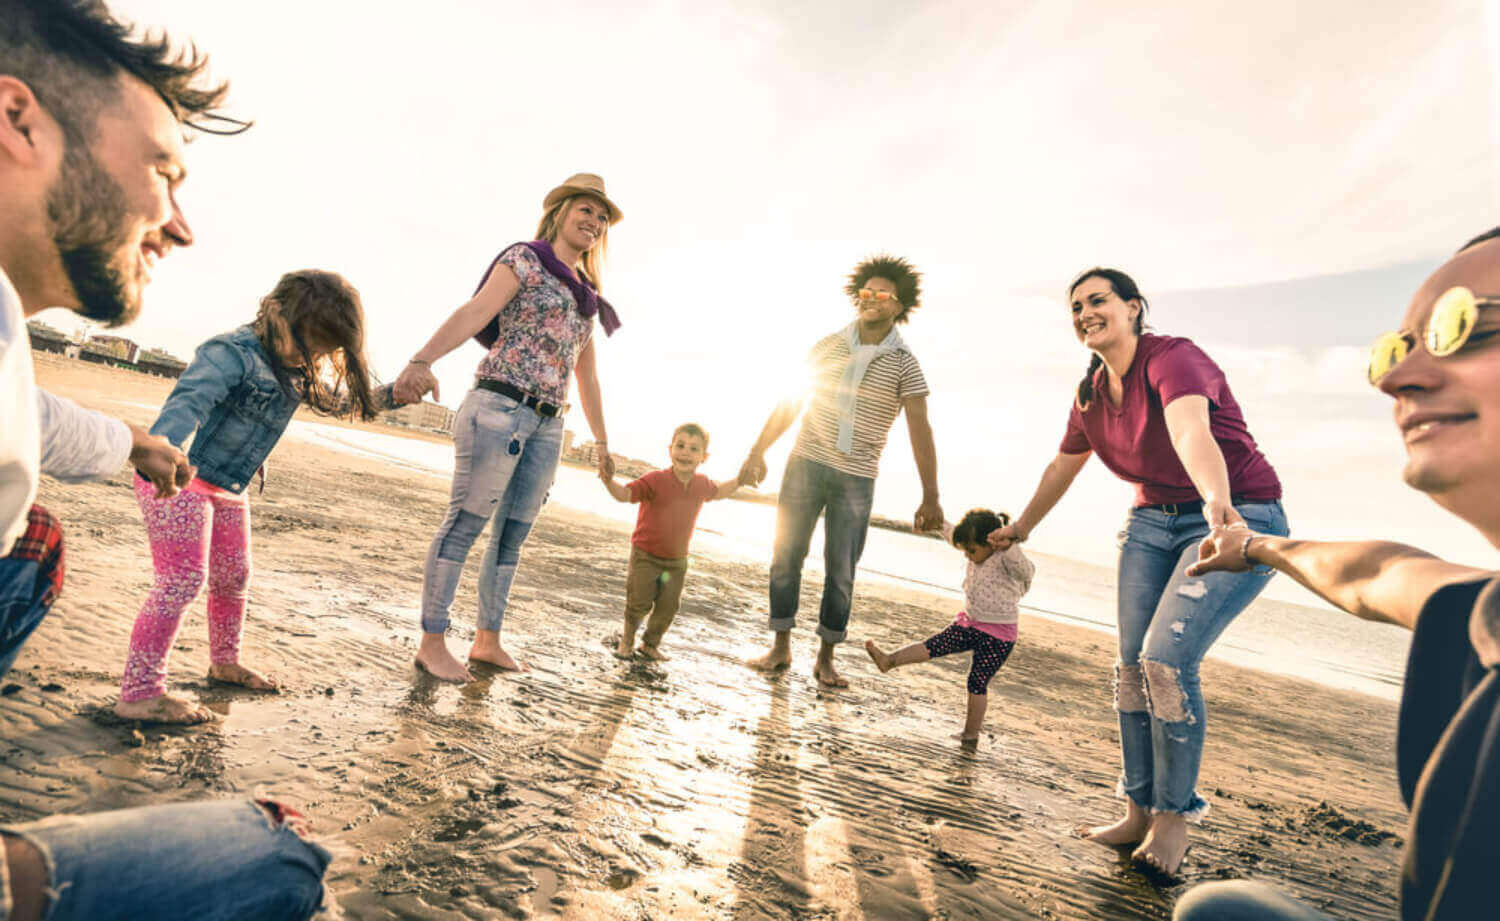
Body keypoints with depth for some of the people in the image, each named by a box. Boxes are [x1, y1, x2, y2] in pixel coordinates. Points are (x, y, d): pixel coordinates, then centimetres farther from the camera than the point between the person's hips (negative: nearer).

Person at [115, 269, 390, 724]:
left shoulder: (298, 371, 5)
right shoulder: (233, 353, -22)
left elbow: (339, 400, 21)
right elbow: (188, 401, -38)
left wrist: (394, 393, 7)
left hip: (228, 491, 9)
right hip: (178, 479, -9)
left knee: (233, 577, 18)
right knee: (183, 578, -12)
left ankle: (225, 663, 38)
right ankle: (139, 693, -3)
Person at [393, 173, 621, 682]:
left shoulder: (587, 298, 22)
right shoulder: (525, 259, 2)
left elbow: (587, 377, 25)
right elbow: (474, 312, -15)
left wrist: (602, 442, 26)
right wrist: (423, 359, -31)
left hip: (547, 426, 7)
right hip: (500, 406, -7)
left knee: (512, 535, 8)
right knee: (464, 523, -4)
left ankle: (487, 640, 18)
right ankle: (432, 643, 4)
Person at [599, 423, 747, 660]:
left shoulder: (702, 484, -1)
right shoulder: (656, 480, -18)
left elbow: (717, 492, 22)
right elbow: (625, 494, -25)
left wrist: (740, 480, 15)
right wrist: (610, 482, -44)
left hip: (677, 560, 4)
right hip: (646, 555, -4)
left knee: (668, 607, 8)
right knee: (639, 603, 2)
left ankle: (651, 644, 31)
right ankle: (627, 640, 29)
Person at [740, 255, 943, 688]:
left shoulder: (904, 365, -2)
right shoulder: (828, 345, 5)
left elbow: (920, 430, -8)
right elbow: (791, 403, 10)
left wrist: (930, 497, -16)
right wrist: (758, 451, 7)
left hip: (856, 478, -2)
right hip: (805, 462, 2)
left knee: (841, 571, 3)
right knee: (786, 555, 3)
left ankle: (826, 660, 17)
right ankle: (780, 647, 16)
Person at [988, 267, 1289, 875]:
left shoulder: (1173, 359, -19)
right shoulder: (1091, 394, 3)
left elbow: (1191, 431, -41)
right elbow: (1062, 467, 18)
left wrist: (1219, 503, -59)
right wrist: (1022, 526, 28)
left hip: (1240, 518, -7)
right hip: (1154, 521, 7)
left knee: (1167, 659, -18)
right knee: (1132, 664, -1)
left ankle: (1176, 815, 3)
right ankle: (1138, 814, 13)